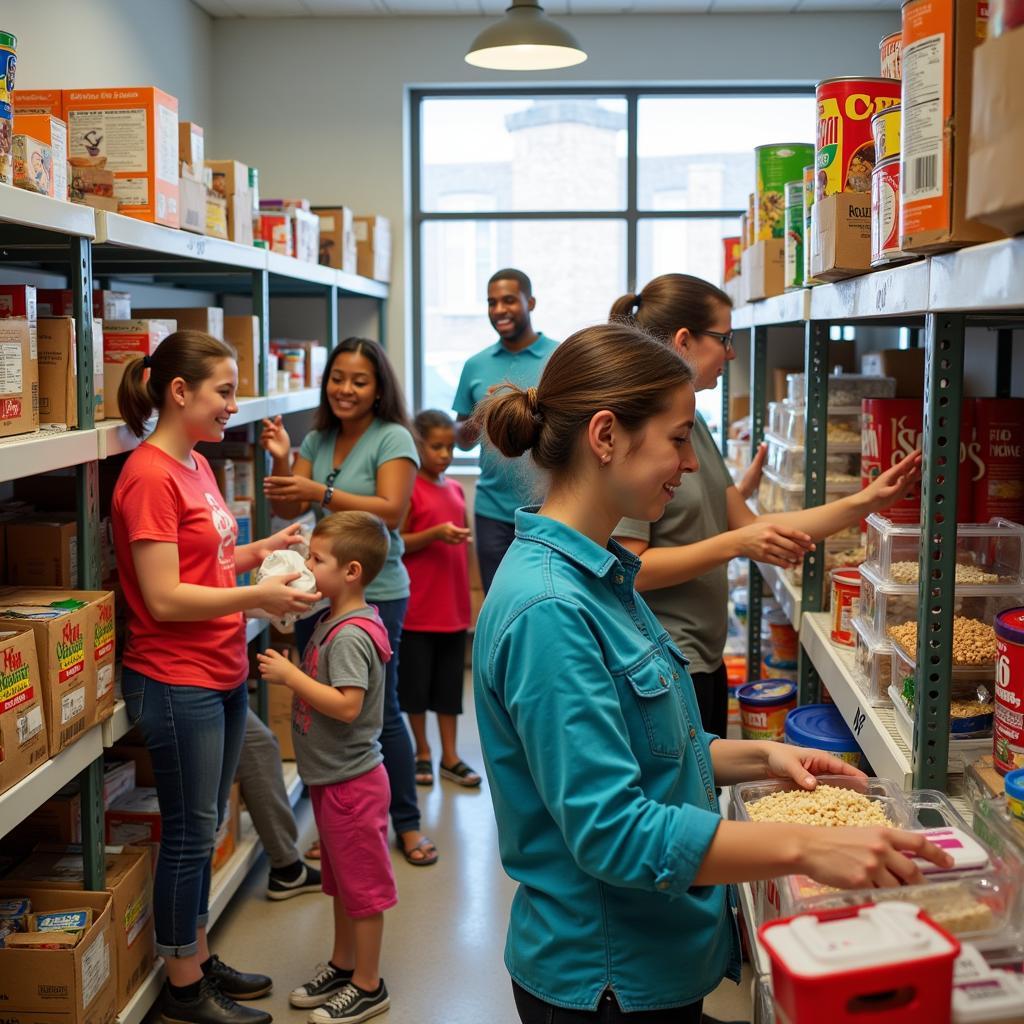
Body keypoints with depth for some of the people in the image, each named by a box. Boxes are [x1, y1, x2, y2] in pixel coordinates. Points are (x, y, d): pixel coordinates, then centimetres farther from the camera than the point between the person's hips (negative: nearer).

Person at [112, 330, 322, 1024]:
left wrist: (264, 549, 3)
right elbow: (165, 598, -21)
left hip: (222, 674, 9)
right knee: (190, 833, 5)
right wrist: (259, 596, -22)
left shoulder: (196, 465, 9)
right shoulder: (149, 477, -18)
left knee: (204, 829, 19)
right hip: (177, 681, -9)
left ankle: (200, 959, 34)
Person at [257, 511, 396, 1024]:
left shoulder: (350, 635, -23)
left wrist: (289, 675, -24)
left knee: (363, 885, 5)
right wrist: (288, 673, -2)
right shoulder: (330, 622, 7)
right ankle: (342, 967, 37)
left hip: (351, 780, -10)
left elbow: (346, 705, -30)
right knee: (342, 880, 22)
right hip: (331, 777, 10)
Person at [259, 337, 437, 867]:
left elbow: (390, 511, -20)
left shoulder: (392, 439, -8)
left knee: (379, 709, 2)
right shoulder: (317, 440, 9)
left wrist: (320, 493, -26)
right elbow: (287, 510, 5)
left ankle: (407, 823, 18)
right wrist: (282, 461, -12)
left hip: (374, 593, -5)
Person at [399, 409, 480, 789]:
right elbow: (396, 544, -10)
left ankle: (450, 757, 19)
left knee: (449, 682, 11)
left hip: (453, 606, 5)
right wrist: (435, 533, -21)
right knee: (416, 682, 6)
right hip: (418, 608, -5)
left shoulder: (455, 489, 10)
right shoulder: (409, 489, -8)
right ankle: (422, 753, 20)